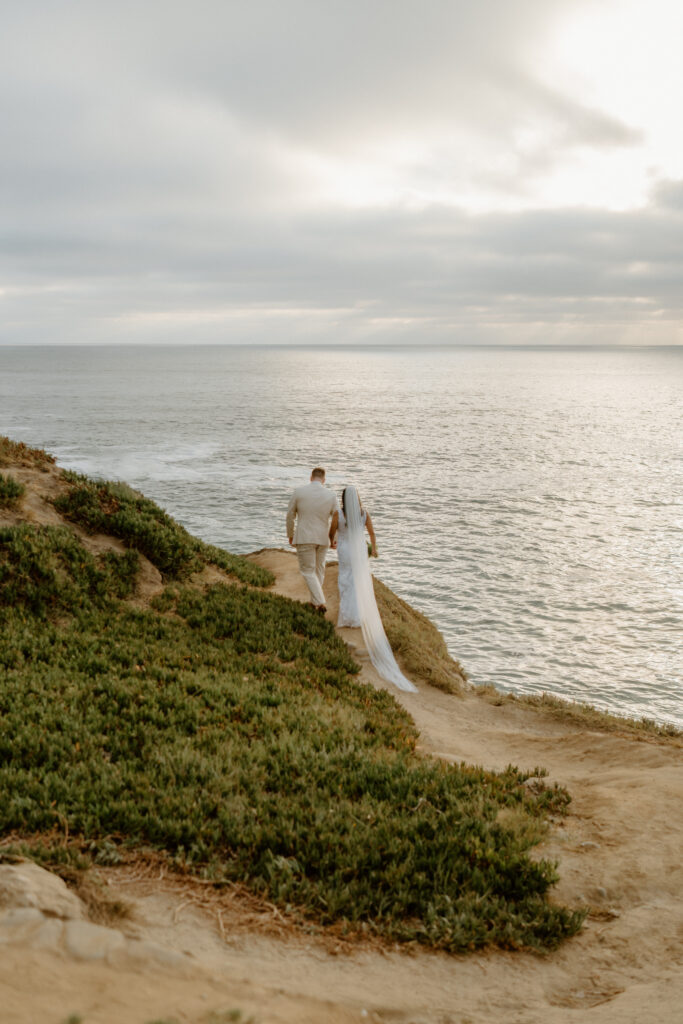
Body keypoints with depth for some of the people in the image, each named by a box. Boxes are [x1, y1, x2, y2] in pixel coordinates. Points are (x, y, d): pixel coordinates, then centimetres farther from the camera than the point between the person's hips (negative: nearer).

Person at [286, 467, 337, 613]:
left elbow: (290, 515, -1)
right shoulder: (330, 495, -3)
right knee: (319, 569, 20)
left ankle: (320, 603, -10)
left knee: (308, 571, 3)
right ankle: (314, 601, 29)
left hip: (304, 537, -3)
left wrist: (290, 535, 13)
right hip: (323, 538, 3)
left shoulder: (299, 492, -8)